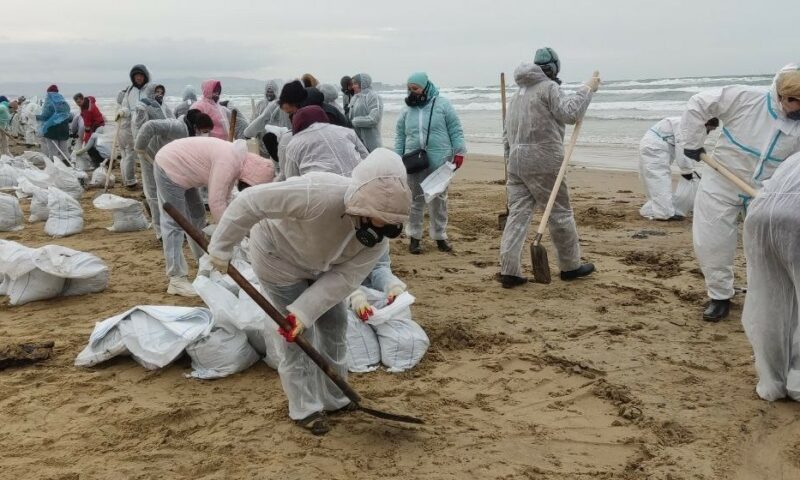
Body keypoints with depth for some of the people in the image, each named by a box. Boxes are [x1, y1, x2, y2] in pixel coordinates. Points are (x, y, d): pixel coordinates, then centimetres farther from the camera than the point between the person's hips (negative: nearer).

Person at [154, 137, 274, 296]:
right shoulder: (229, 162, -27)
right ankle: (176, 280, -9)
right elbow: (216, 202, -26)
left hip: (181, 169, 10)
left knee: (197, 216, 18)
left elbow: (222, 200, 9)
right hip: (169, 168, -10)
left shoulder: (236, 161, 2)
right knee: (175, 223, -10)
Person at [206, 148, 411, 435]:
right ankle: (305, 408, 14)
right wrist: (222, 248, -29)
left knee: (335, 324, 11)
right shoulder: (320, 194, -45)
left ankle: (334, 399, 29)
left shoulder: (378, 239, -24)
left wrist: (304, 312, -33)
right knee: (301, 335, -5)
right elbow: (252, 202, -40)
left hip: (314, 264, 6)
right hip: (278, 255, -6)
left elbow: (343, 278, -24)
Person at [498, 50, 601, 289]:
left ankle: (509, 271, -3)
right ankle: (570, 266, 16)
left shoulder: (519, 92, 21)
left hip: (516, 161, 7)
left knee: (517, 214, 3)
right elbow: (570, 112, -18)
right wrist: (587, 89, -7)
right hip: (543, 161, -7)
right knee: (560, 213, 5)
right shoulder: (549, 87, -4)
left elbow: (508, 133, 22)